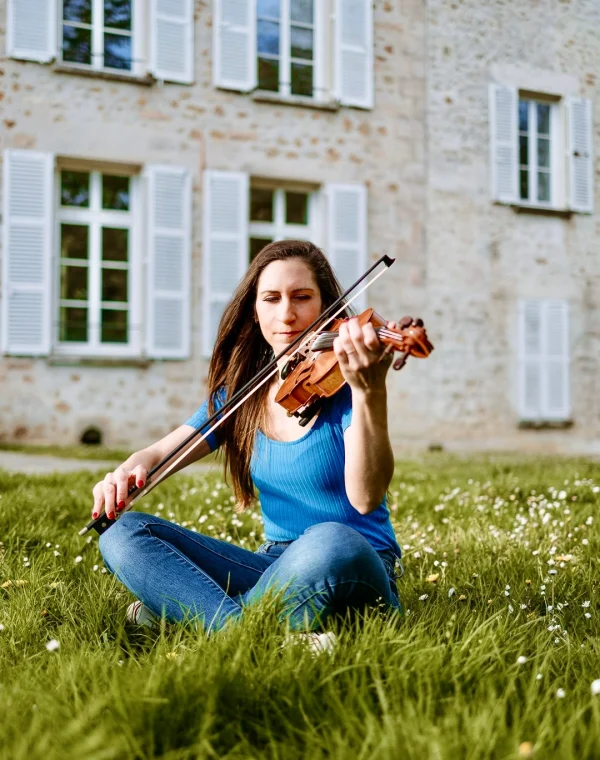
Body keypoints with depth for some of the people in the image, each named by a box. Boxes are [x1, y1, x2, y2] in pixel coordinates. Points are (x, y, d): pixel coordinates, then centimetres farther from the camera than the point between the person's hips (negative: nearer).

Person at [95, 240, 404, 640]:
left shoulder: (342, 383, -10)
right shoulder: (241, 394, 7)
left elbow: (365, 498, -25)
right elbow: (160, 452, 5)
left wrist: (370, 392, -41)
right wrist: (129, 470, -19)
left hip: (358, 576, -4)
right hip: (275, 565, 5)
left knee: (330, 541, -40)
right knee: (125, 533, -9)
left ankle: (189, 613, -18)